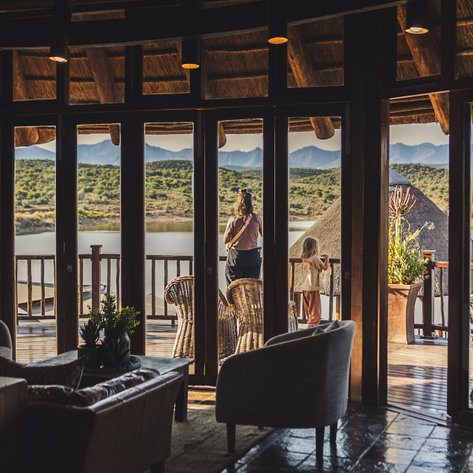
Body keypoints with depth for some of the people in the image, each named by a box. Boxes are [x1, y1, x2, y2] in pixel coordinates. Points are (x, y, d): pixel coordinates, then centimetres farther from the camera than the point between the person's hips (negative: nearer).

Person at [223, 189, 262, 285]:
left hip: (236, 256, -1)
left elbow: (225, 240, -9)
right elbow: (263, 235, 7)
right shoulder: (257, 219, -9)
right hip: (253, 256, 1)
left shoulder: (233, 220, -13)